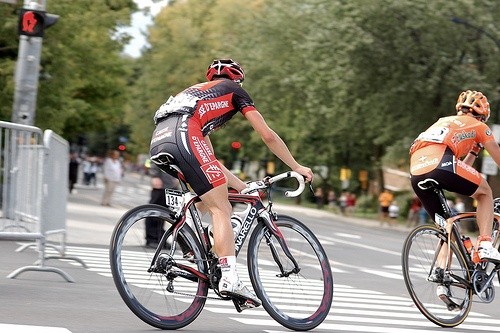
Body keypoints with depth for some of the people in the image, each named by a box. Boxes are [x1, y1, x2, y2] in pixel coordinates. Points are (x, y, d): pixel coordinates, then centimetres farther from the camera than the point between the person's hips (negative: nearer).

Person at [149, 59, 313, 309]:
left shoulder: (197, 92, 41)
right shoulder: (234, 90, 24)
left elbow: (210, 161, 41)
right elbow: (268, 136, 18)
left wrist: (243, 186, 42)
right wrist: (297, 167, 27)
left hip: (158, 143, 7)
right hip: (183, 135, -7)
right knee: (220, 209, -6)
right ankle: (229, 278, -18)